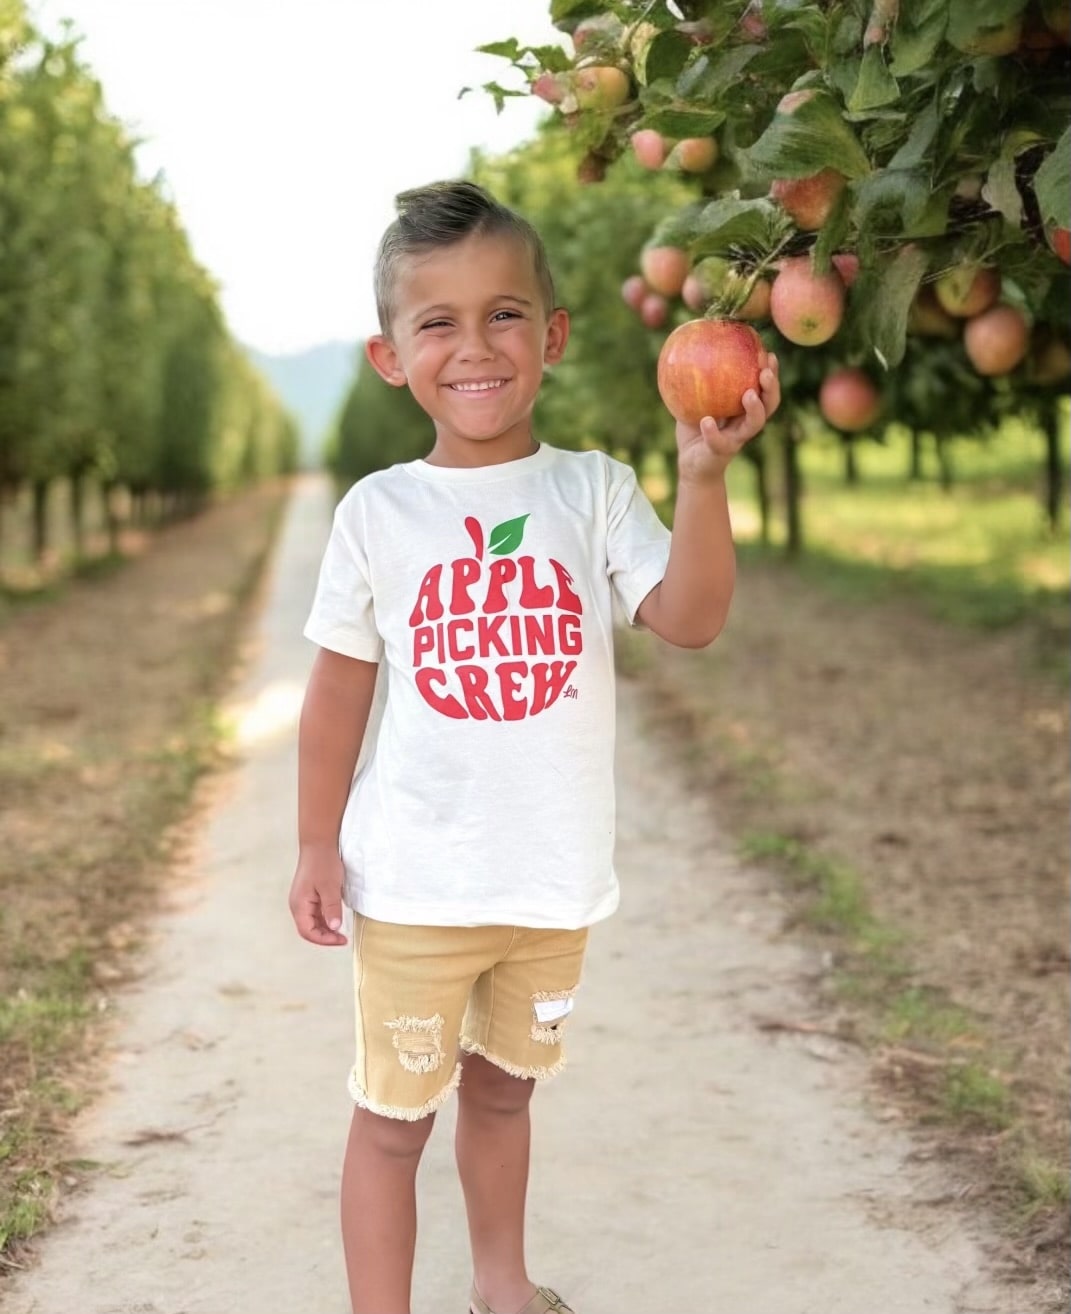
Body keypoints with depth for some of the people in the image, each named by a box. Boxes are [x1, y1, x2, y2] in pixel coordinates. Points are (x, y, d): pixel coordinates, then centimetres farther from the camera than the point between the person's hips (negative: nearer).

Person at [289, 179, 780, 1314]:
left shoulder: (593, 489, -3)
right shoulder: (379, 512, -5)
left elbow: (689, 619, -17)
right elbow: (340, 688, 0)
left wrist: (703, 475, -30)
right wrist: (318, 846, -1)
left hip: (554, 879, 2)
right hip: (413, 883, -2)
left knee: (502, 1088, 21)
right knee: (392, 1114, 6)